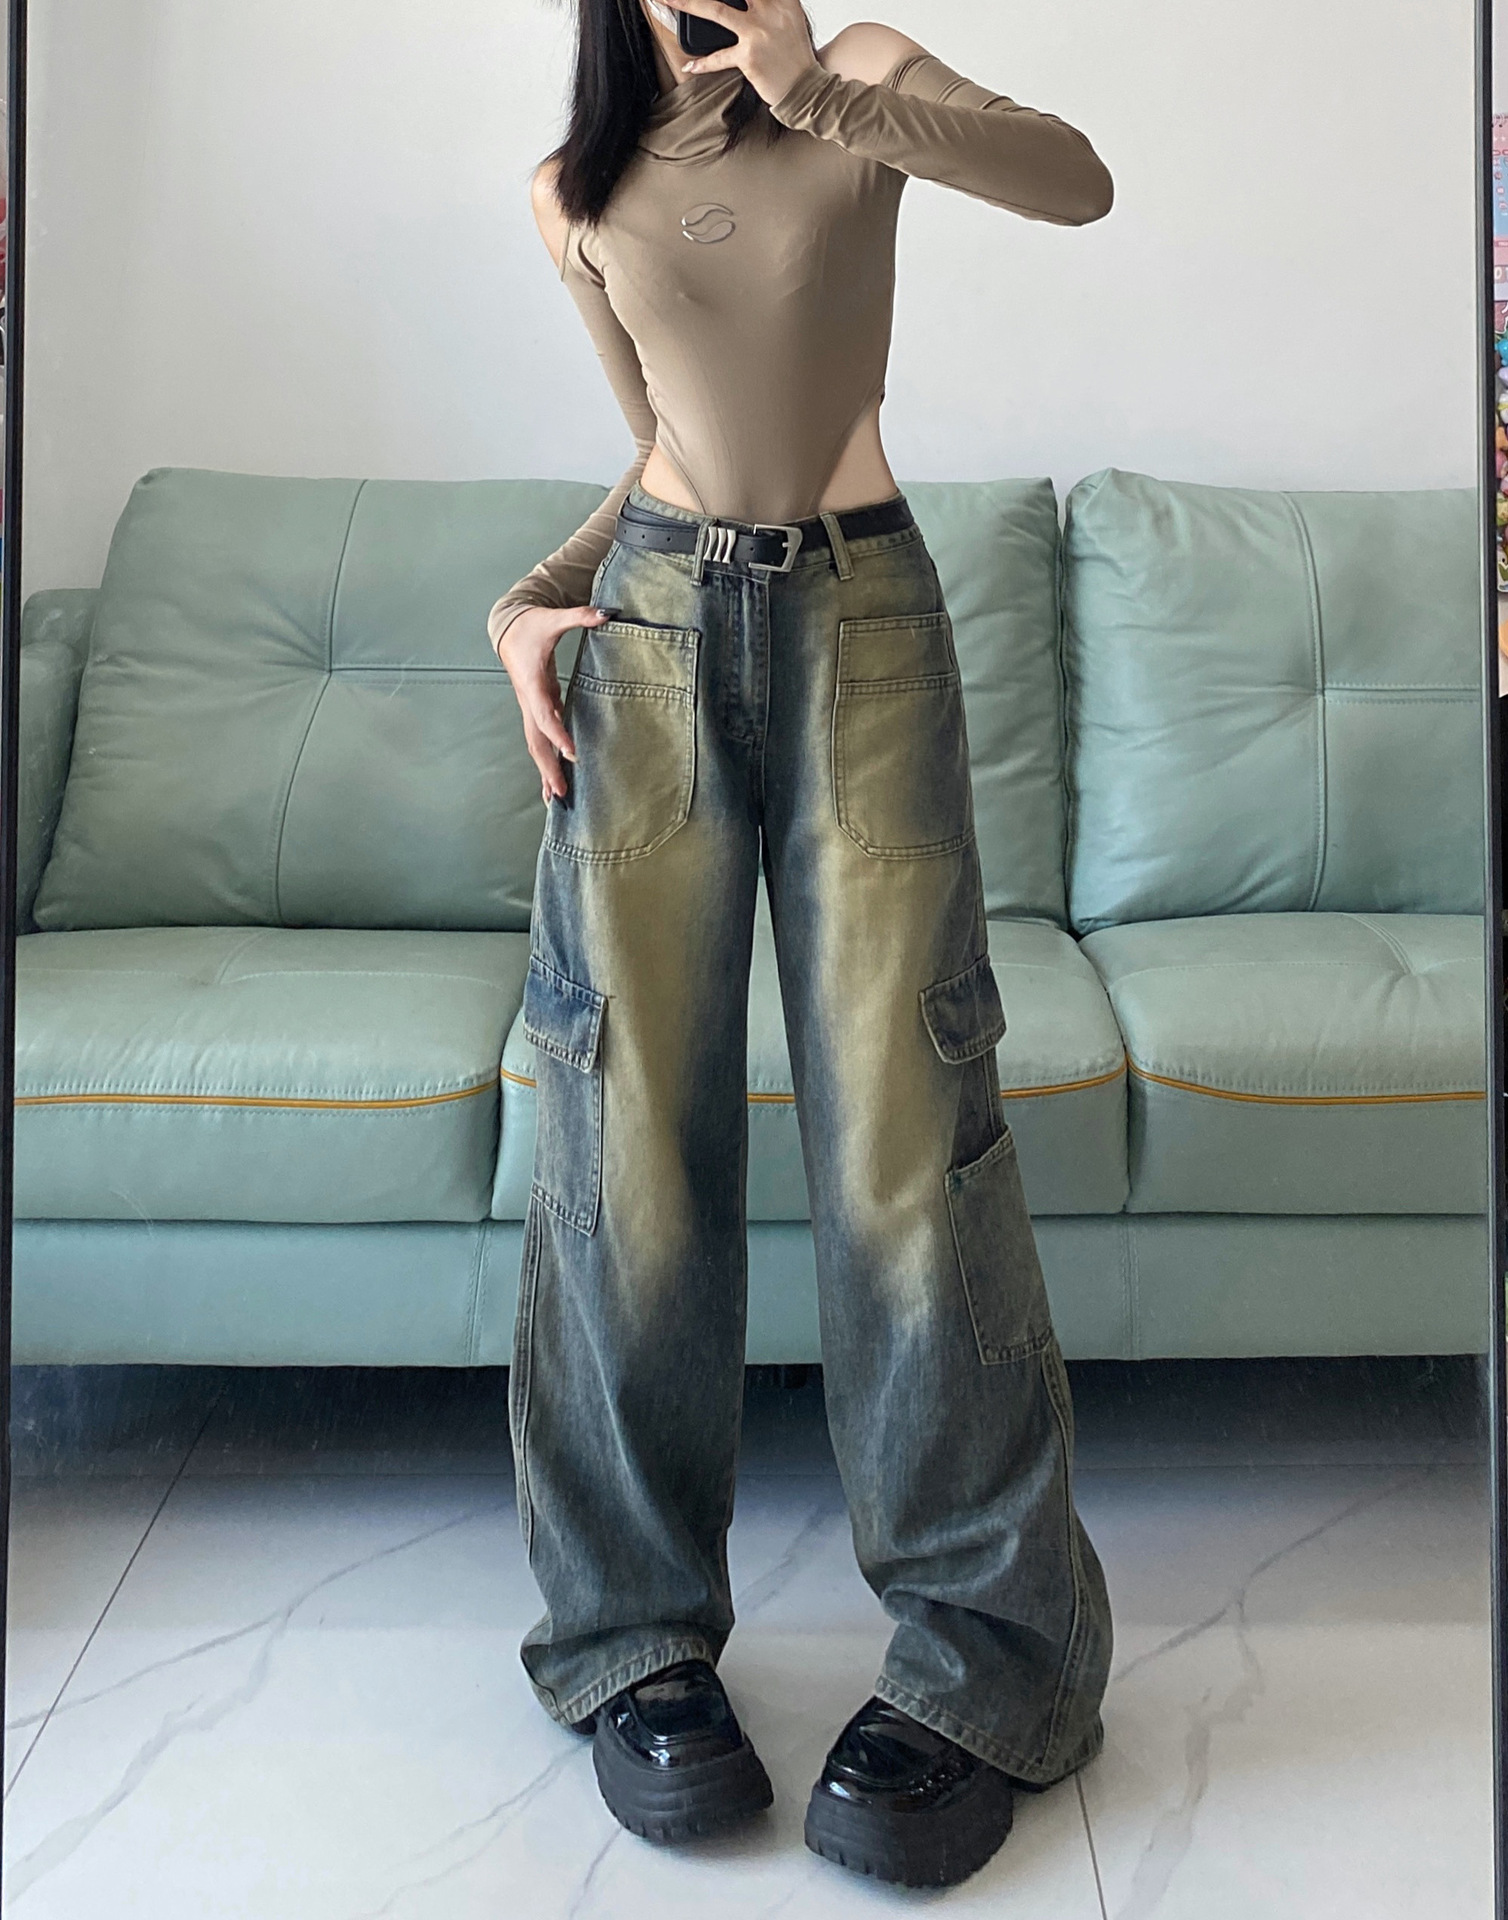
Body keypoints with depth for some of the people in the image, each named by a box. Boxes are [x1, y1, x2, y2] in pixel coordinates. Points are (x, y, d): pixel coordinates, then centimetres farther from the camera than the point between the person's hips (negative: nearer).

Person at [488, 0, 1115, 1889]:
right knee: (631, 1132, -4)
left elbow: (1073, 177, -9)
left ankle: (987, 1660, 1)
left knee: (904, 1131, -10)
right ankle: (637, 1634, 10)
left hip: (862, 622, -2)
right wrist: (525, 603, 5)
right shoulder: (577, 191, 16)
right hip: (654, 634, 3)